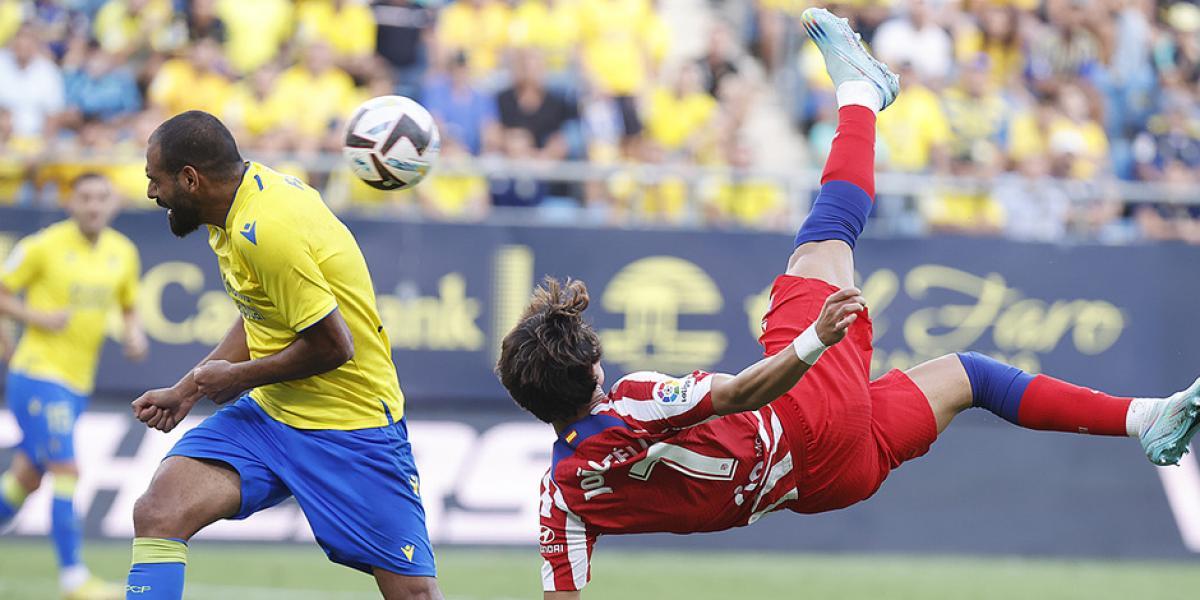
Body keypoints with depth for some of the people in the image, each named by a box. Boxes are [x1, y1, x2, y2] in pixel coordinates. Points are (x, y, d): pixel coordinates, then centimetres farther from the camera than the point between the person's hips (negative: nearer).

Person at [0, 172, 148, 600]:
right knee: (66, 470, -15)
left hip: (78, 382, 6)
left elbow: (129, 308, 20)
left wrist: (134, 334, -1)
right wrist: (38, 317, -19)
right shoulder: (44, 246, -11)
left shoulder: (123, 253, 6)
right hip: (38, 373, -6)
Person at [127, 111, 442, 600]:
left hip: (351, 425, -9)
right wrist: (186, 390, 11)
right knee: (156, 514, -13)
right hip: (268, 412, 9)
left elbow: (332, 344, -24)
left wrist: (238, 377, -8)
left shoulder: (264, 231, -24)